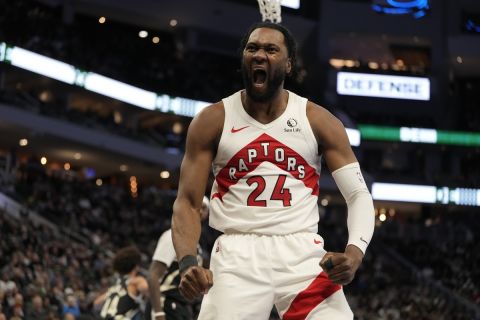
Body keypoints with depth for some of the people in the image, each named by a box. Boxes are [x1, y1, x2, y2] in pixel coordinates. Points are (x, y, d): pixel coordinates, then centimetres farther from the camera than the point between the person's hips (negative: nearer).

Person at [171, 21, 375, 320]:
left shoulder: (319, 121, 4)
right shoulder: (213, 120, 3)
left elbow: (359, 195, 3)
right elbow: (187, 202, 2)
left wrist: (355, 251, -18)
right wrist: (188, 263, -17)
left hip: (303, 253, 1)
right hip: (238, 254, 0)